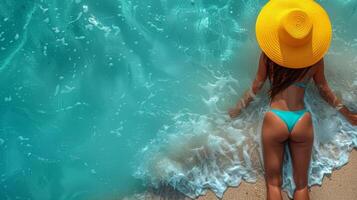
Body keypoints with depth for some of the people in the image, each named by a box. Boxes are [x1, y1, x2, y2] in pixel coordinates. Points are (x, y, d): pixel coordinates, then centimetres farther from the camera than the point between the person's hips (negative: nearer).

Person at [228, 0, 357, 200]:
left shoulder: (269, 53, -6)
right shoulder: (315, 57, -3)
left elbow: (257, 86, 4)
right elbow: (324, 90, 10)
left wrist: (238, 108, 21)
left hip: (275, 121, -1)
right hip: (302, 122, 1)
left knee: (273, 182, 13)